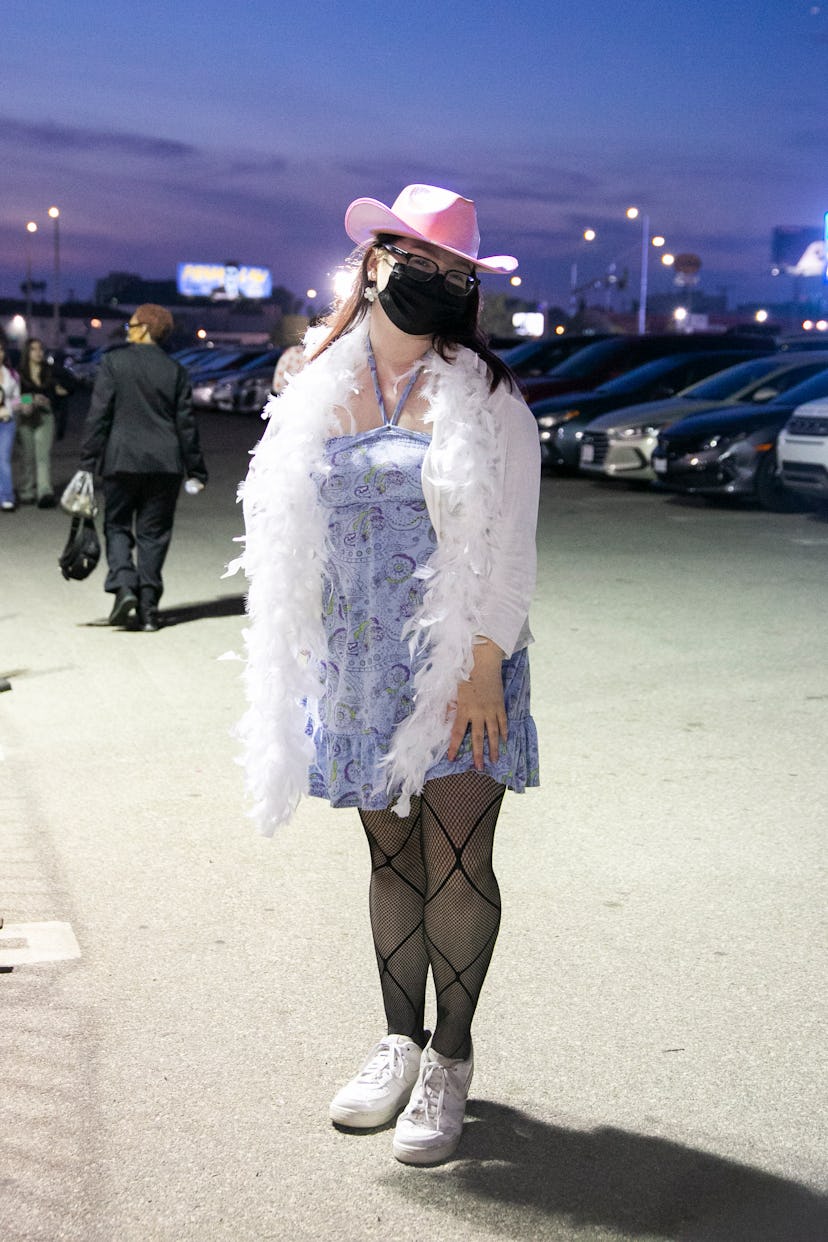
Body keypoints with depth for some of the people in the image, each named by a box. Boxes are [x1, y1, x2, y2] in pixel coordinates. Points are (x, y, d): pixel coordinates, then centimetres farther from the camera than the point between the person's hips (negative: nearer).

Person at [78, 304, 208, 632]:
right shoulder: (175, 370, 4)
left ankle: (123, 586, -12)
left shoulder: (113, 362, -3)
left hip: (122, 460, -2)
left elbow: (98, 415, -6)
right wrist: (195, 469, 11)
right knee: (153, 532, 6)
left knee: (117, 525, 10)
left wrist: (89, 462, -3)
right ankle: (148, 608, 4)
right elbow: (185, 423, 5)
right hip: (165, 463, 2)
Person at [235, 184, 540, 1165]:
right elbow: (285, 538, 11)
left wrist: (483, 668, -14)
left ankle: (450, 1060, 14)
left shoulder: (486, 398, -2)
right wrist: (291, 670, 8)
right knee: (391, 857, 12)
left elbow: (508, 549, -6)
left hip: (455, 669, -3)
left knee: (456, 862, -1)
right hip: (357, 669, 3)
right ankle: (399, 1041, 26)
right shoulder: (314, 387, 7)